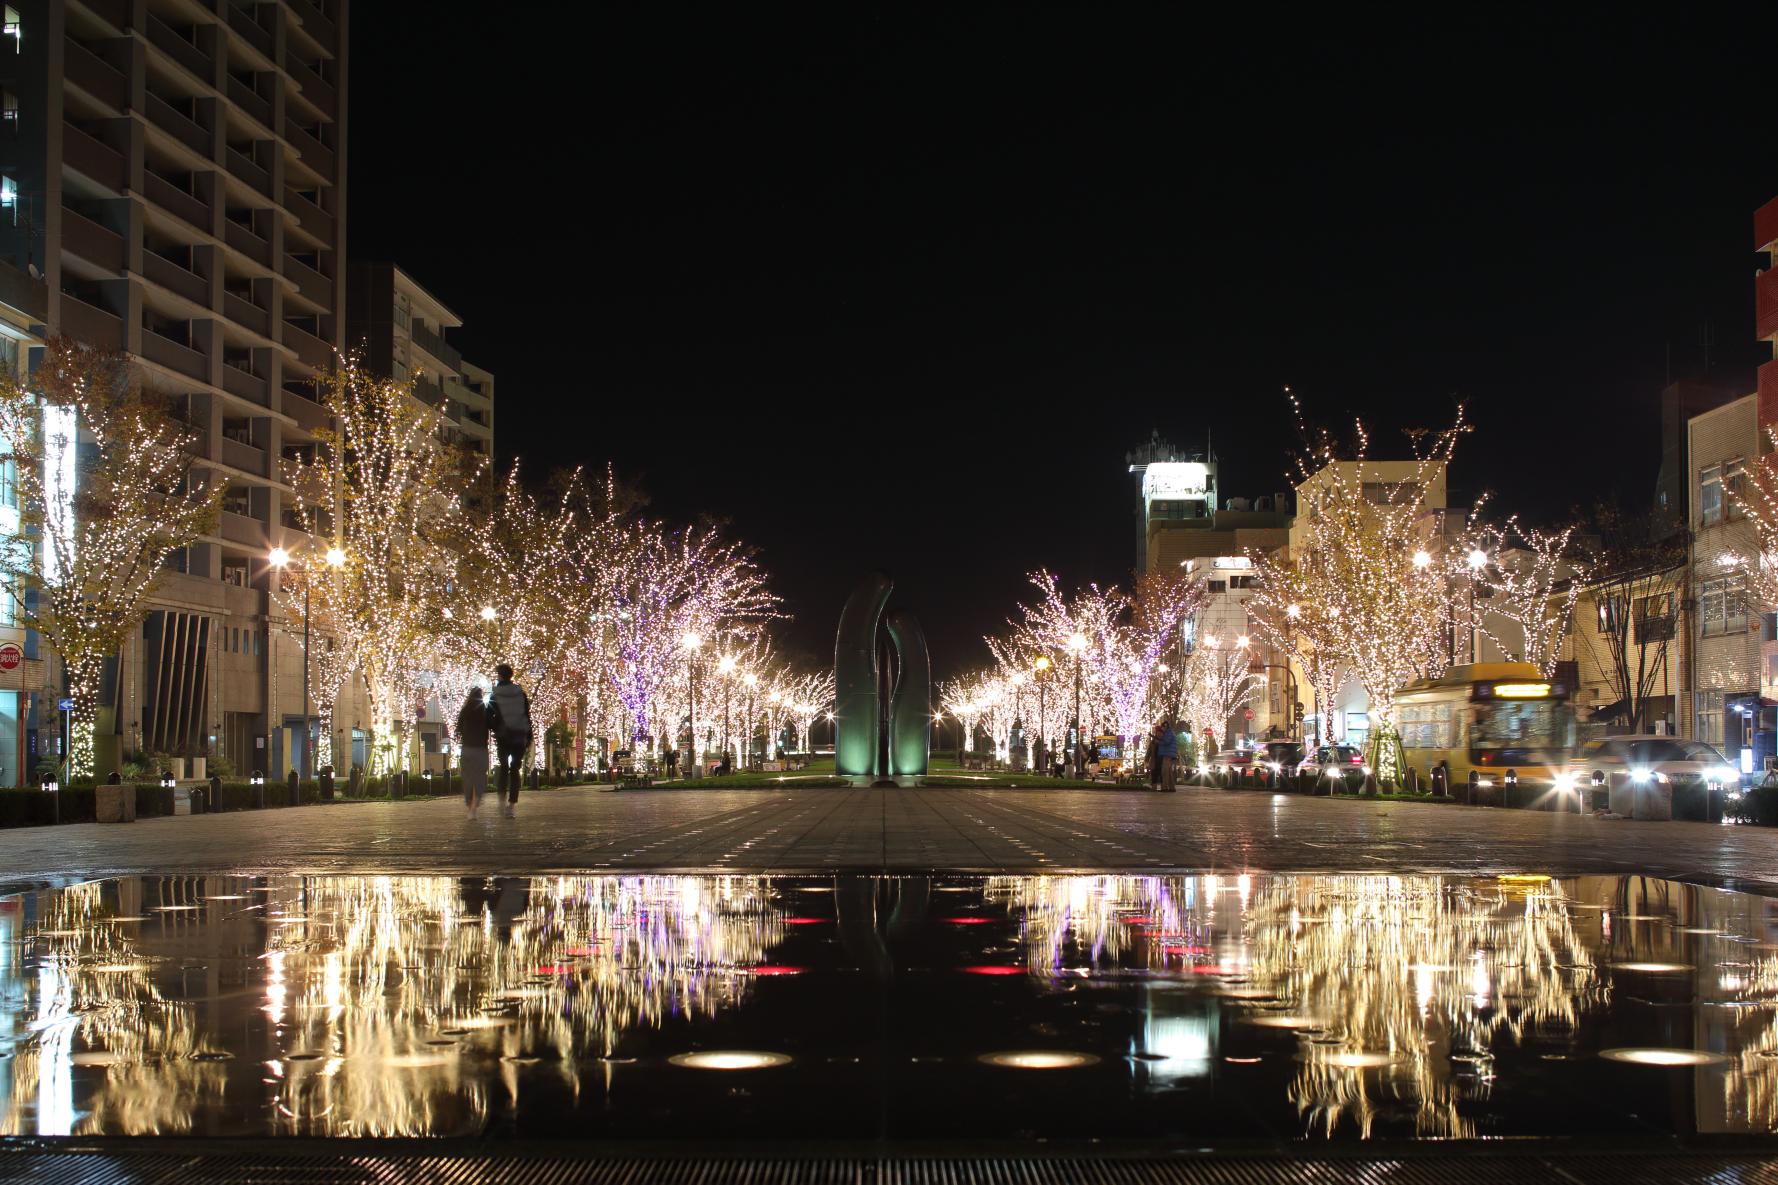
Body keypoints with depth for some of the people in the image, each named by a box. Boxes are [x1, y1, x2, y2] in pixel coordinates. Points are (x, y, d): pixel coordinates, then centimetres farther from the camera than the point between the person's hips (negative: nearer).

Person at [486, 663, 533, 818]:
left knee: (503, 767, 14)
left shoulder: (495, 696, -2)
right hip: (519, 736, 1)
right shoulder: (521, 693, 2)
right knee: (515, 770, 5)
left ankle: (502, 800, 4)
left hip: (503, 736, -1)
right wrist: (529, 737, 8)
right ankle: (512, 804, -4)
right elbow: (528, 716, 3)